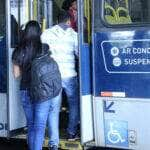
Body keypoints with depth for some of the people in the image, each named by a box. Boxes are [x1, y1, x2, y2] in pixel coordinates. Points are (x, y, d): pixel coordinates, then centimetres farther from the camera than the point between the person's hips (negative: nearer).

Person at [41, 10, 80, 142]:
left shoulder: (46, 33, 3)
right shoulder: (73, 34, 1)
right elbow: (79, 53, 4)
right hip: (69, 74, -1)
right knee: (73, 103, 14)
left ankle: (52, 135, 15)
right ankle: (71, 133, 14)